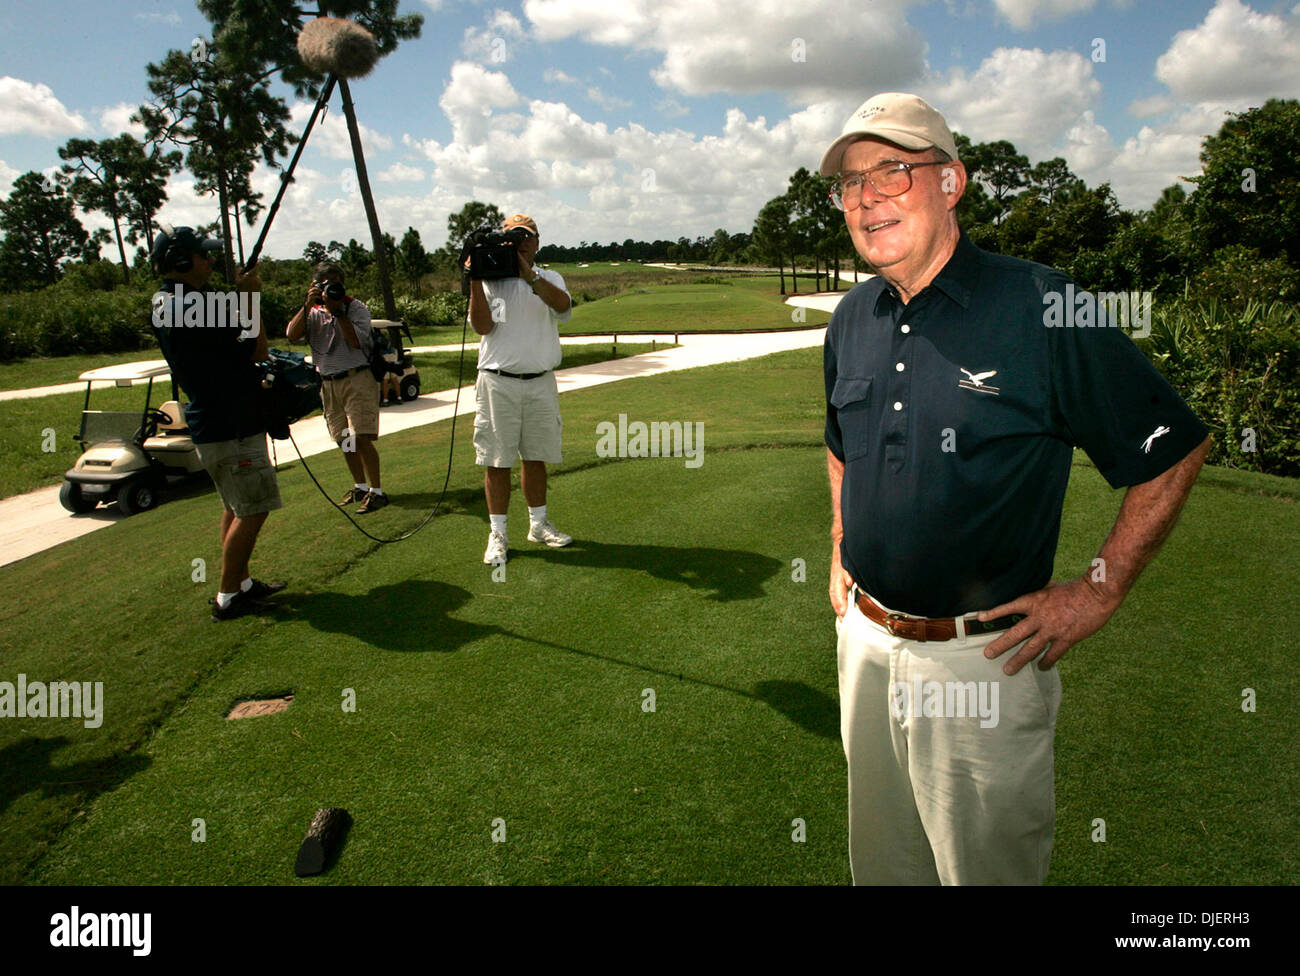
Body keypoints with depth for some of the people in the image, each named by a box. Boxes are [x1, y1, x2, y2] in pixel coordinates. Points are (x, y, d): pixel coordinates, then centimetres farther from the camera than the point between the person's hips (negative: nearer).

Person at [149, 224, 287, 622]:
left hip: (212, 421, 11)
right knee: (252, 509, -4)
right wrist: (250, 297, -9)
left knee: (236, 507, 19)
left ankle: (242, 581, 29)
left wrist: (242, 296, 10)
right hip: (229, 428, -11)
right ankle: (228, 597, 3)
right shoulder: (190, 308, -23)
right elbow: (256, 350, -18)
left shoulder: (164, 302, 9)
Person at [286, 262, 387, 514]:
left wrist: (336, 310, -16)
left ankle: (376, 491, -9)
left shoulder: (356, 308, -1)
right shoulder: (312, 313, 10)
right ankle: (360, 486, 26)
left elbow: (357, 341, -15)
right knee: (343, 440, 11)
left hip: (358, 379, -5)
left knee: (361, 438, -14)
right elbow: (292, 335, -7)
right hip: (328, 384, 5)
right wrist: (308, 305, -14)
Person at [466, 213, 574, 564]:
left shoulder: (549, 279, 9)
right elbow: (482, 326, -9)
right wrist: (475, 283, -17)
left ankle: (538, 524, 26)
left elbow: (564, 307, -14)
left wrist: (529, 276, -25)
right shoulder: (491, 280, 4)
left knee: (536, 456, 12)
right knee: (496, 460, 1)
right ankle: (497, 533, 10)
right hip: (499, 383, -2)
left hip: (541, 383, 2)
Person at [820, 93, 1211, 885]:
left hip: (984, 660, -5)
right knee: (880, 856, 23)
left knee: (985, 865, 13)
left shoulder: (1044, 308, -15)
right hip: (864, 638, 6)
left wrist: (1102, 590, -10)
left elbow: (1178, 449, -8)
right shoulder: (852, 320, 4)